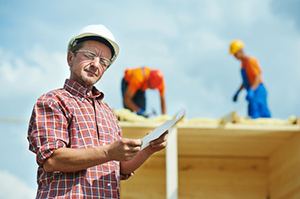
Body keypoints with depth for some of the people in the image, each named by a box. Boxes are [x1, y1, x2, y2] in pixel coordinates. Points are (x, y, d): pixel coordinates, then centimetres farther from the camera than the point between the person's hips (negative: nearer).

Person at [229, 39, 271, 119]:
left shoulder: (251, 60, -13)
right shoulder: (243, 62, 16)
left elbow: (258, 77, -21)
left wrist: (251, 91, -30)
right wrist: (237, 92, 21)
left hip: (258, 91, -9)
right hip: (253, 92, 9)